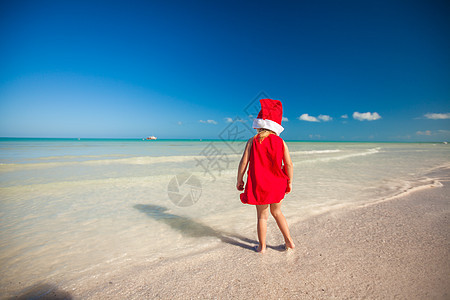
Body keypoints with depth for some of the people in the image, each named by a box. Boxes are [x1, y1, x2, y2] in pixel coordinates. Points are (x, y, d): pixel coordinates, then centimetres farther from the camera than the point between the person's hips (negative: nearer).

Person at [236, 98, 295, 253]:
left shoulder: (252, 141, -6)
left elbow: (243, 163, -9)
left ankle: (262, 246, 25)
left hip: (258, 185, -2)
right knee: (277, 212, 24)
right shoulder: (281, 142, -2)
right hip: (276, 185, 2)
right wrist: (289, 182, 8)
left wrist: (239, 180, 2)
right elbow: (289, 164, -4)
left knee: (262, 216, 12)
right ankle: (289, 241, 28)